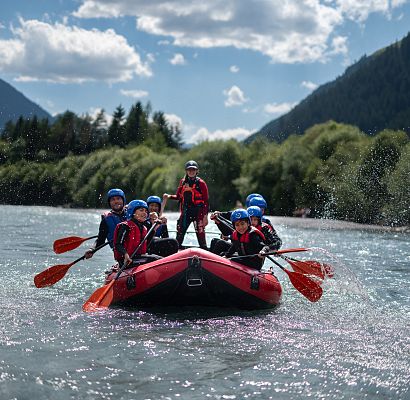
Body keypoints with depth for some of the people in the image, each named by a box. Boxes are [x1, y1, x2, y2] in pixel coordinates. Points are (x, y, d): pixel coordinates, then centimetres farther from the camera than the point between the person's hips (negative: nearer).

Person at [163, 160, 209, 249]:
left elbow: (206, 201, -5)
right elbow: (178, 196, 18)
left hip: (198, 211, -5)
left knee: (200, 231, -6)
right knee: (180, 230, 7)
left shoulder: (201, 183, -4)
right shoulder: (183, 182, 10)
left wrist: (205, 216, -10)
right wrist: (169, 196, -1)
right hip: (186, 211, 5)